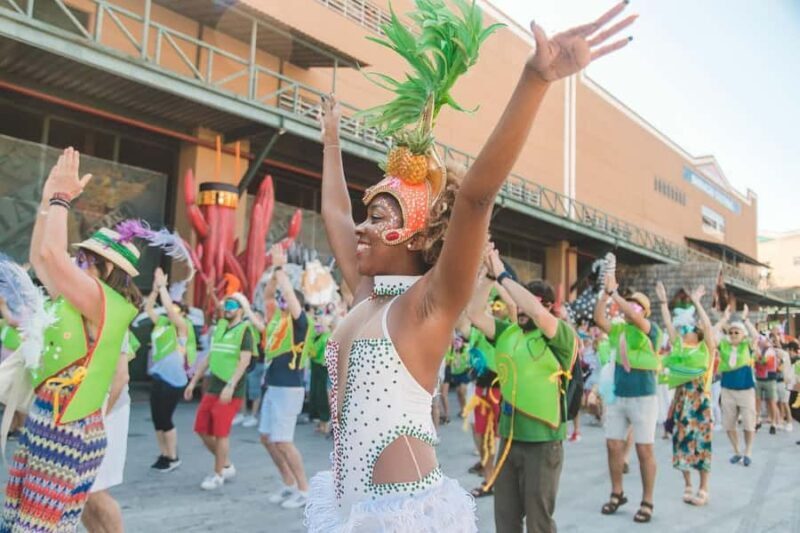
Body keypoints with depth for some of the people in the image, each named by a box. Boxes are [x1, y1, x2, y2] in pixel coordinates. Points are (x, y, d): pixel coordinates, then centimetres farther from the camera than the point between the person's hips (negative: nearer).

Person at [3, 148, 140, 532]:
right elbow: (39, 258, 18)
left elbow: (51, 253, -29)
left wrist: (62, 197, -16)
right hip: (47, 423, 9)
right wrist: (48, 201, 11)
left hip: (67, 431, -9)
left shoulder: (103, 301, -17)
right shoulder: (83, 301, 9)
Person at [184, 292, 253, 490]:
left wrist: (230, 386, -24)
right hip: (212, 387, 8)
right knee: (202, 430, 10)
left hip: (231, 391, -8)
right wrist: (193, 382, 18)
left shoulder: (245, 329, -8)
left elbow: (244, 361, -17)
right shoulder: (219, 327, 14)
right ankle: (226, 465, 27)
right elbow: (209, 358, 19)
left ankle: (218, 475, 16)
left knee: (221, 433, -2)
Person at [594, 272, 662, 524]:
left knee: (644, 450, 1)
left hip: (643, 398, -5)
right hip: (618, 397, 5)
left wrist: (613, 291, -20)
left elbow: (635, 317, -25)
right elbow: (598, 318, -3)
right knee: (614, 446, 8)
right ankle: (617, 494, 24)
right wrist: (605, 291, -9)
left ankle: (647, 502, 14)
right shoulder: (619, 329, 7)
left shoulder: (651, 330, -7)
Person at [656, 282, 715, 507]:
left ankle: (703, 489, 10)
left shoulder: (706, 348, -2)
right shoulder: (678, 347, 9)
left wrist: (697, 303, -21)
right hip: (681, 400, 4)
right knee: (682, 440, 7)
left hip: (700, 402, -4)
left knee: (700, 442, 0)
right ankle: (687, 485, 19)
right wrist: (663, 301, -3)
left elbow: (708, 327, -17)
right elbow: (668, 324, 3)